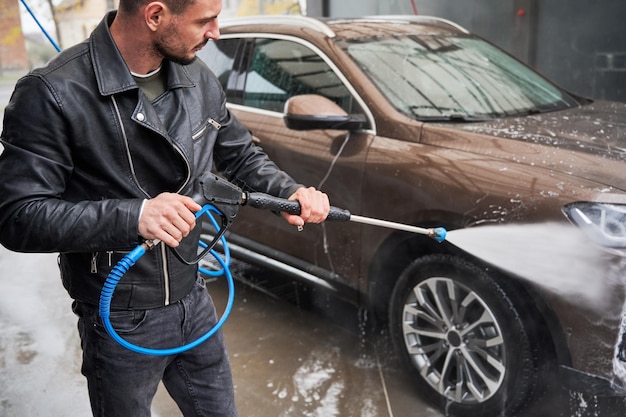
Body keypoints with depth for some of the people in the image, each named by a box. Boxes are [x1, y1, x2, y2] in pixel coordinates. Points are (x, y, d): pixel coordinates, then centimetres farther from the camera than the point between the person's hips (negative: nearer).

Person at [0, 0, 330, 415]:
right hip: (122, 321, -5)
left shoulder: (199, 79, -5)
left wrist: (289, 190, -7)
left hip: (194, 299, 5)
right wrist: (133, 216, -36)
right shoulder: (54, 95, -22)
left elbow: (240, 154, 10)